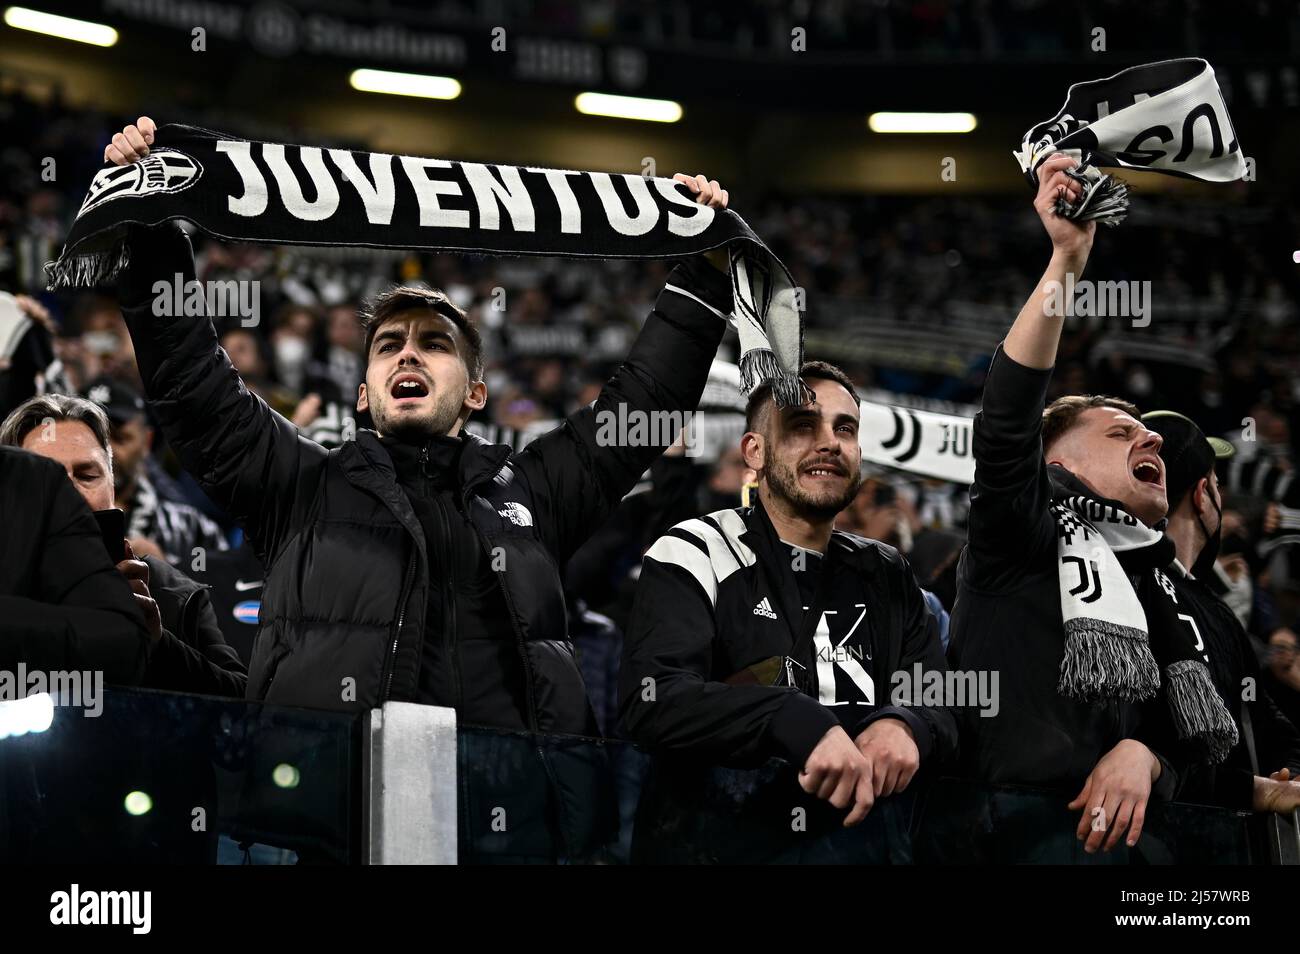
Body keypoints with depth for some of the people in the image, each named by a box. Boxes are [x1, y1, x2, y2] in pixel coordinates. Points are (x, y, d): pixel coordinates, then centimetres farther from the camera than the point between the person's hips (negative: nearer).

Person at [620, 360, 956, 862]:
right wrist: (800, 722, -32)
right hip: (712, 844, -6)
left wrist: (904, 725, -19)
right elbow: (651, 699, -19)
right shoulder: (694, 554, -4)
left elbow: (944, 703, 5)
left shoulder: (886, 577, 14)